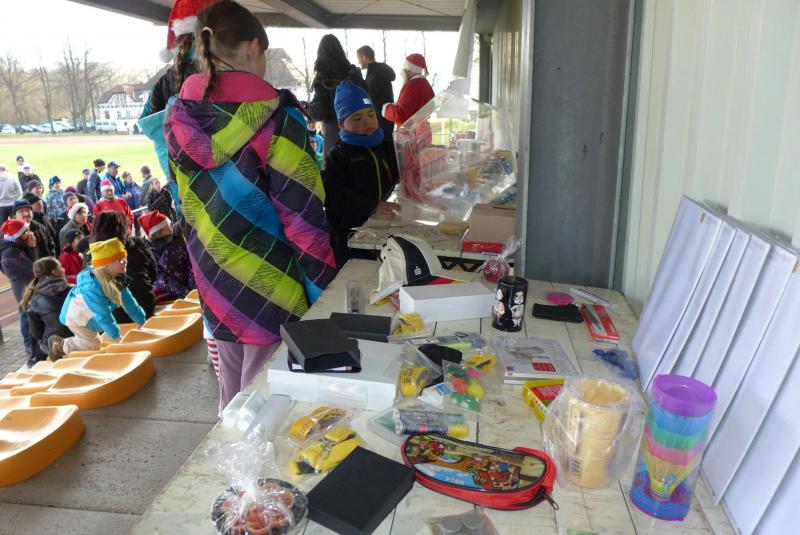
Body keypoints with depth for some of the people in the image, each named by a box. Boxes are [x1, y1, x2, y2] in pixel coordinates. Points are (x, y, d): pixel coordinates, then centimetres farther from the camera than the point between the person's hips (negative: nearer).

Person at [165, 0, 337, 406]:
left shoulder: (178, 118, 2)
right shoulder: (276, 116, -16)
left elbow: (187, 202, 11)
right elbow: (303, 214, -16)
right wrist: (325, 289, -8)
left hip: (214, 281, 6)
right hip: (268, 283, -6)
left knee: (232, 396, 22)